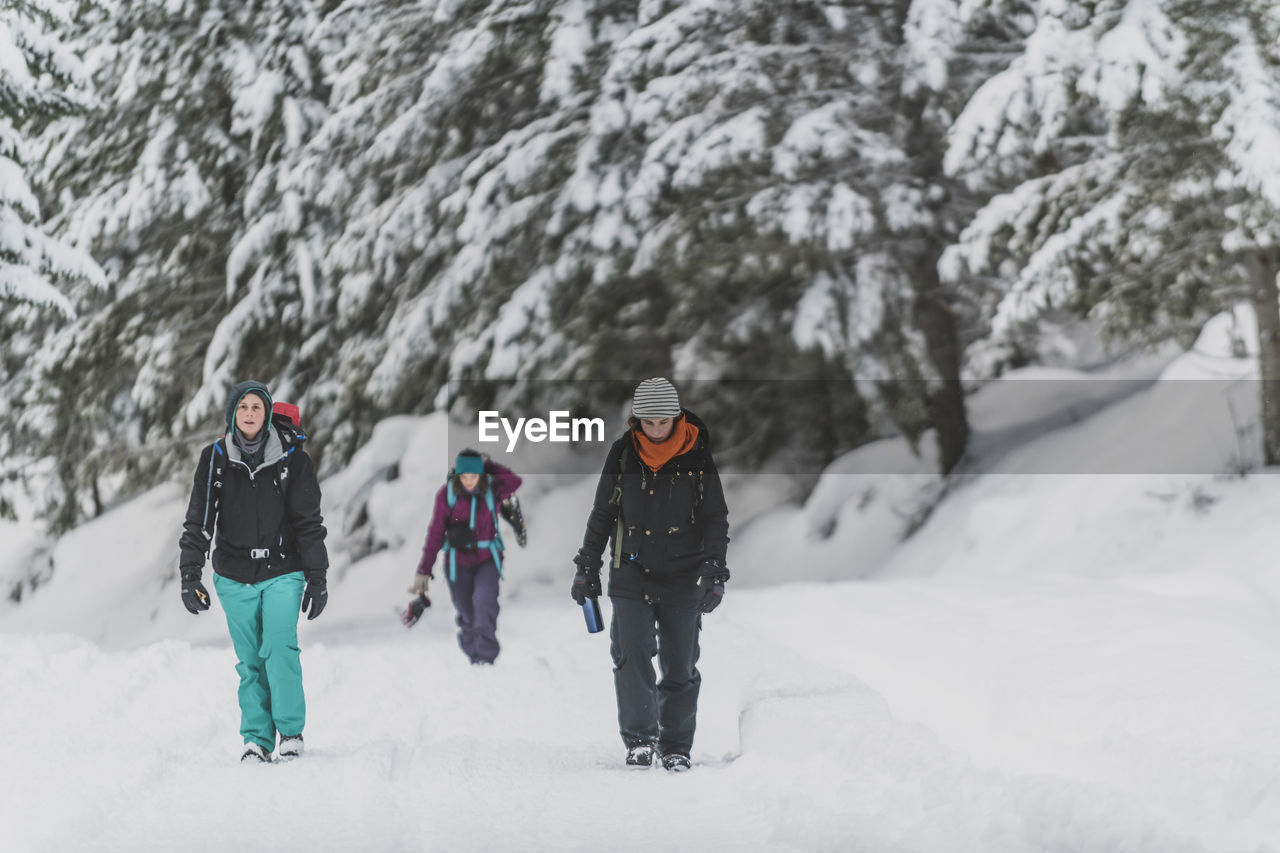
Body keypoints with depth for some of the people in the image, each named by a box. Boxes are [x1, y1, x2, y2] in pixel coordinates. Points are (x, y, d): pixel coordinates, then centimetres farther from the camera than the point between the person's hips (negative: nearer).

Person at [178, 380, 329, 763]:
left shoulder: (291, 458, -3)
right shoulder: (214, 459, 0)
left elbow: (309, 522, 1)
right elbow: (198, 521, 3)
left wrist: (317, 578, -1)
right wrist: (190, 575, -4)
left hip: (282, 573, -2)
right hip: (235, 578, 2)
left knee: (280, 647, -16)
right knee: (250, 661, 3)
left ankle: (291, 731, -3)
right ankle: (257, 739, 11)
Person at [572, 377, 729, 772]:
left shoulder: (697, 458, -5)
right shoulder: (622, 455, -1)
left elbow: (715, 518, -1)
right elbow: (602, 514, 9)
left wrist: (714, 572, -11)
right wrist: (587, 566, 10)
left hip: (682, 579, -1)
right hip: (631, 576, 1)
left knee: (680, 667, 3)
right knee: (632, 657, -11)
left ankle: (675, 747, 15)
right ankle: (639, 739, -2)